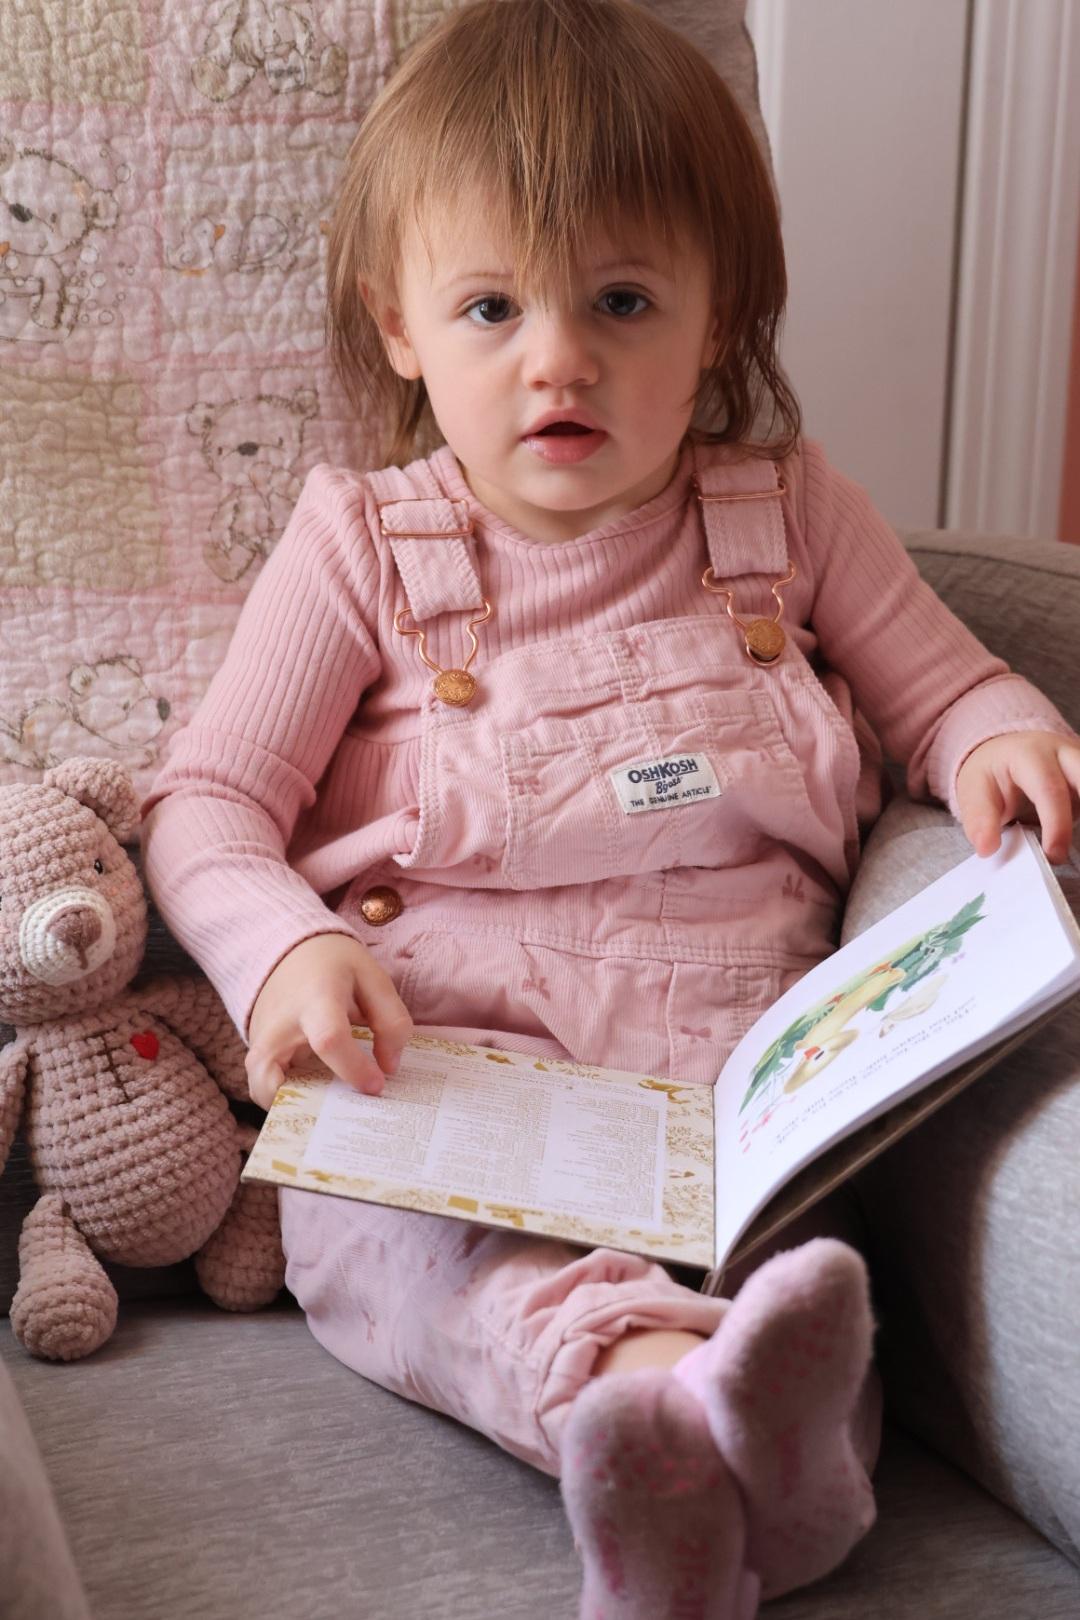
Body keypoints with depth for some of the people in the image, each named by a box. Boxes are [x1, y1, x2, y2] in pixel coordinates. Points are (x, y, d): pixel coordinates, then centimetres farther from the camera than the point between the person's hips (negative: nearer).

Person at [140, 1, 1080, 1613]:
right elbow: (210, 797, 5)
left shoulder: (788, 512, 13)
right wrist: (287, 949, -17)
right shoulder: (363, 546, 8)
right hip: (439, 1039, -1)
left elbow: (945, 685, 21)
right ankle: (650, 1373, -56)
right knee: (373, 1210, -35)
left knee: (799, 1251, -31)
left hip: (734, 1041, 2)